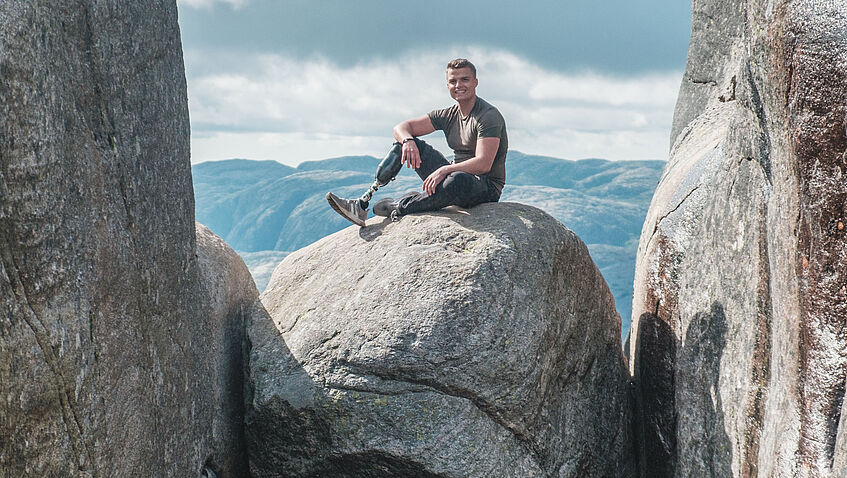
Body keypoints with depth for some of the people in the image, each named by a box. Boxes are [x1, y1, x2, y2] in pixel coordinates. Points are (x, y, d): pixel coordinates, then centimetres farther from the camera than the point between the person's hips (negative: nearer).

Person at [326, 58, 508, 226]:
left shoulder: (489, 116, -14)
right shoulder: (449, 115, 8)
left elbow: (483, 164, -27)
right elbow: (401, 127, 5)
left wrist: (444, 170, -35)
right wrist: (408, 141, -19)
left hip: (487, 188, -7)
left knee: (458, 179, -44)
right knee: (405, 142, -1)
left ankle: (397, 208, -25)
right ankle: (362, 204, -13)